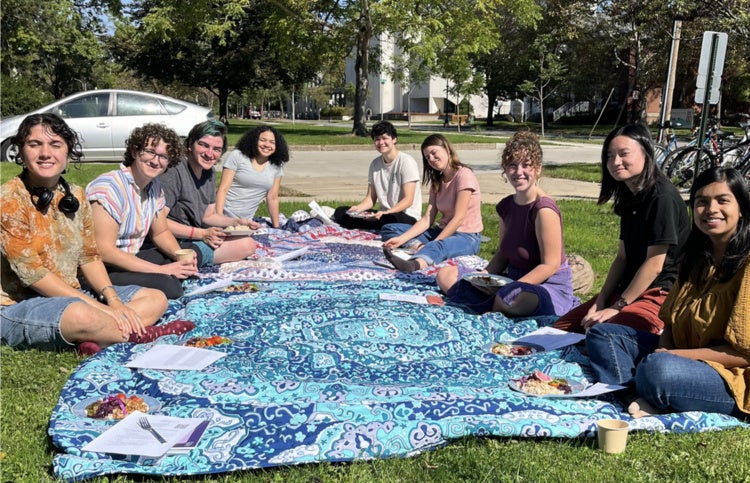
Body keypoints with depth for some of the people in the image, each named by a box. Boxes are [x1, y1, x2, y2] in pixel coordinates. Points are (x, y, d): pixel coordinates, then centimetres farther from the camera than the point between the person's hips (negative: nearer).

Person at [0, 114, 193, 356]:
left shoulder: (75, 195, 5)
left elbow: (89, 257, 7)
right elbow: (30, 272, -20)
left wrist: (113, 299, -12)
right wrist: (100, 308, -22)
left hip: (72, 295, 8)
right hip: (20, 305, -7)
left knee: (156, 299, -1)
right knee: (81, 315, -39)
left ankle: (99, 340, -25)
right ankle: (141, 333, -12)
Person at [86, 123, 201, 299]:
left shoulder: (155, 187, 4)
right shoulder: (109, 187, -21)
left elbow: (160, 232, 16)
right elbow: (105, 252, -25)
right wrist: (161, 270, -23)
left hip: (130, 259, 9)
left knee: (193, 251, 10)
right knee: (167, 286, -29)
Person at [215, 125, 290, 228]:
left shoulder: (277, 166, 4)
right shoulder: (237, 156, -6)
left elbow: (273, 198, 9)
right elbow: (223, 189, -9)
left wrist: (276, 228, 8)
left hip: (245, 221, 3)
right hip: (224, 216, -3)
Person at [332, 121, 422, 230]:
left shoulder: (406, 162, -10)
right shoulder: (375, 164, 9)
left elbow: (408, 200, -15)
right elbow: (371, 198, 10)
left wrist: (385, 213, -29)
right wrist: (358, 208, -12)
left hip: (408, 216, -6)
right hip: (384, 214, 7)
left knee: (390, 220, -42)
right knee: (340, 212, -7)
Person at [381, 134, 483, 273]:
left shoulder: (464, 175, -11)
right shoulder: (437, 181, 13)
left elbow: (458, 218, -18)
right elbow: (427, 219, 2)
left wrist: (433, 244, -23)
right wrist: (401, 239, -13)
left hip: (467, 237, -8)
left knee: (438, 246, -44)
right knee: (388, 229, -4)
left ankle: (412, 264, -75)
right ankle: (421, 248, -29)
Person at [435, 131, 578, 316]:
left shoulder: (544, 209, -19)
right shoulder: (506, 206, 4)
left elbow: (550, 265, -20)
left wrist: (510, 288, -25)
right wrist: (485, 275, -8)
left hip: (549, 284, -7)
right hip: (513, 280, 7)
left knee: (522, 299, -42)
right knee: (446, 275, 2)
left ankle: (494, 308, -8)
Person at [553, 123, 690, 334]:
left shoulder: (662, 197, -16)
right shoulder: (629, 197, 11)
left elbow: (654, 265, -18)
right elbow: (622, 257, 10)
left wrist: (617, 307, -15)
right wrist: (600, 302, 1)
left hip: (659, 295, -8)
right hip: (627, 290, 8)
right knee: (561, 328, 0)